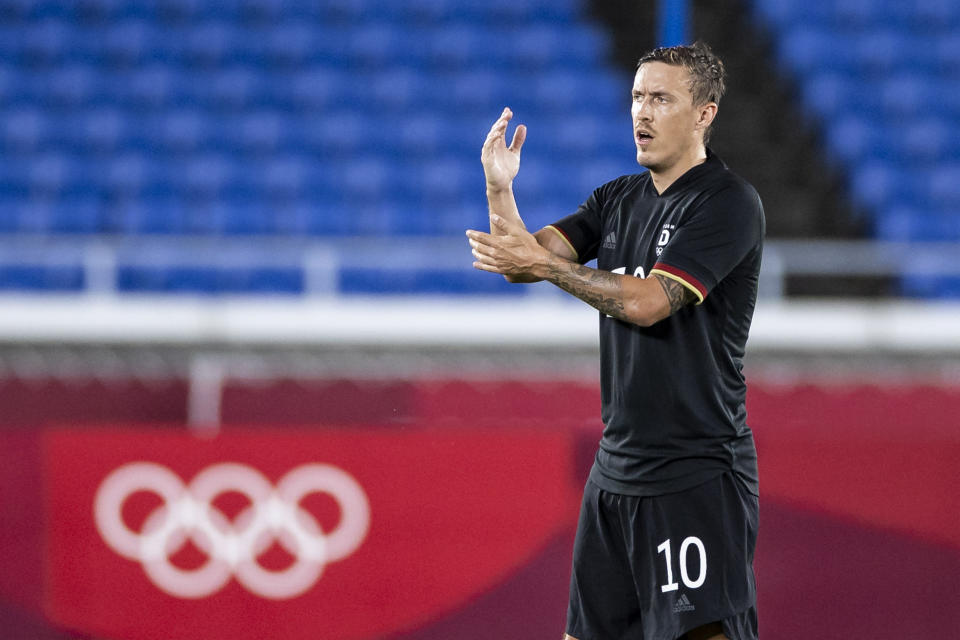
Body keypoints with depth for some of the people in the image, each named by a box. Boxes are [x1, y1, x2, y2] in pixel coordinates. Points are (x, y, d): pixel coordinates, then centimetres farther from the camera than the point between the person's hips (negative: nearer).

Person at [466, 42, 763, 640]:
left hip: (698, 473, -8)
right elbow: (528, 259, 7)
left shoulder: (728, 202, -10)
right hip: (617, 470, 8)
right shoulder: (618, 199, 15)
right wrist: (501, 190, -10)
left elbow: (646, 302, -18)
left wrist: (544, 263, -15)